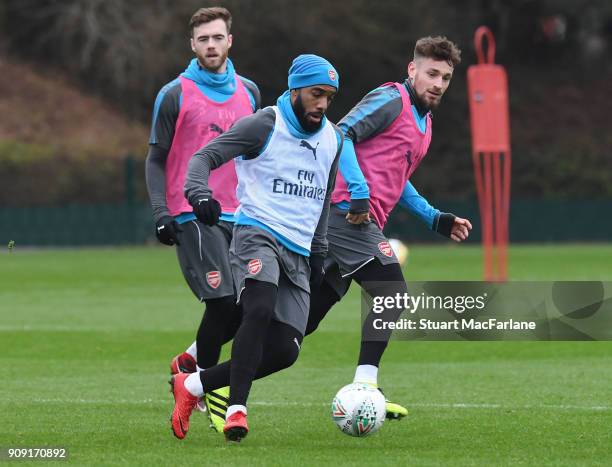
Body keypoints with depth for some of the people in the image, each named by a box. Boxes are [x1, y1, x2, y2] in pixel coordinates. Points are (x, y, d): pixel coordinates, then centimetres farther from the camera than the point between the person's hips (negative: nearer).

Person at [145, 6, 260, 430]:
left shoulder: (249, 93, 13)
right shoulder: (175, 95, -1)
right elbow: (156, 159, 2)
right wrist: (161, 213, -9)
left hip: (239, 216, 5)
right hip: (192, 216, -5)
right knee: (224, 302, -16)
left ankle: (188, 363, 22)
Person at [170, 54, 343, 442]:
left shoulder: (332, 138, 15)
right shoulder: (265, 125, -5)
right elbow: (206, 156, -11)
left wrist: (318, 252, 25)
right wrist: (198, 192, -31)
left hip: (298, 252, 6)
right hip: (258, 233, -6)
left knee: (285, 351, -6)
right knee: (261, 310, -34)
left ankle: (193, 385, 8)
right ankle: (237, 409, -28)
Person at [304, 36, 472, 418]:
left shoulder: (423, 122, 25)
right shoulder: (391, 100, -5)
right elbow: (342, 134, -16)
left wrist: (436, 219, 26)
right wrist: (359, 192, -24)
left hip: (362, 221, 9)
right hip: (350, 213, -9)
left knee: (305, 319, 7)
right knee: (393, 291, -18)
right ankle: (364, 387, -20)